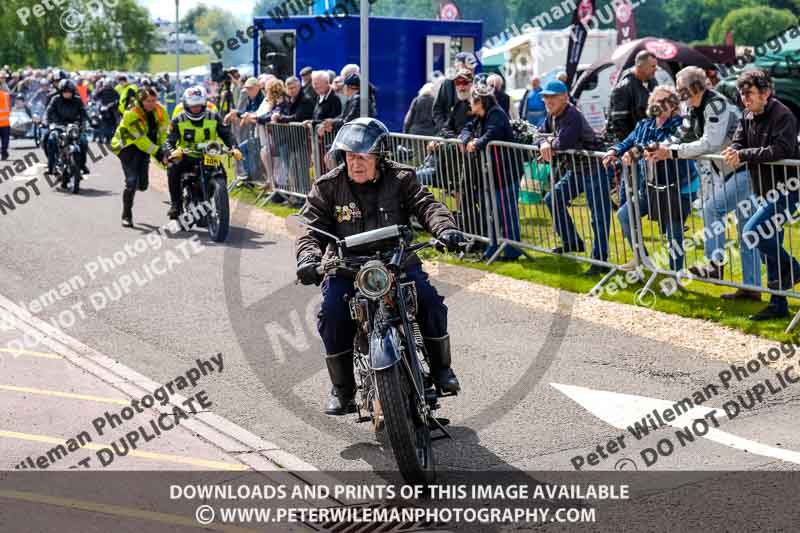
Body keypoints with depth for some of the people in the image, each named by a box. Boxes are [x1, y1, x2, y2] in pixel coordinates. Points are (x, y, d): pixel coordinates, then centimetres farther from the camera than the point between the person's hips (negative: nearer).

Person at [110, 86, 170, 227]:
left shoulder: (160, 111, -7)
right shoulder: (132, 114, -25)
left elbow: (163, 130, 2)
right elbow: (141, 139, -28)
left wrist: (162, 149, -9)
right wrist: (158, 154, -32)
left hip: (145, 147, 5)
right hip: (127, 146, -5)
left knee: (142, 185, 2)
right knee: (132, 181, -17)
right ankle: (126, 215, -6)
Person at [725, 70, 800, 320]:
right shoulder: (748, 118, 10)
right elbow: (738, 143, 4)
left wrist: (744, 155, -29)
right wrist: (733, 153, -21)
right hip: (766, 191, 9)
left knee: (752, 231, -19)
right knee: (770, 245, 10)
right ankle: (778, 305, 17)